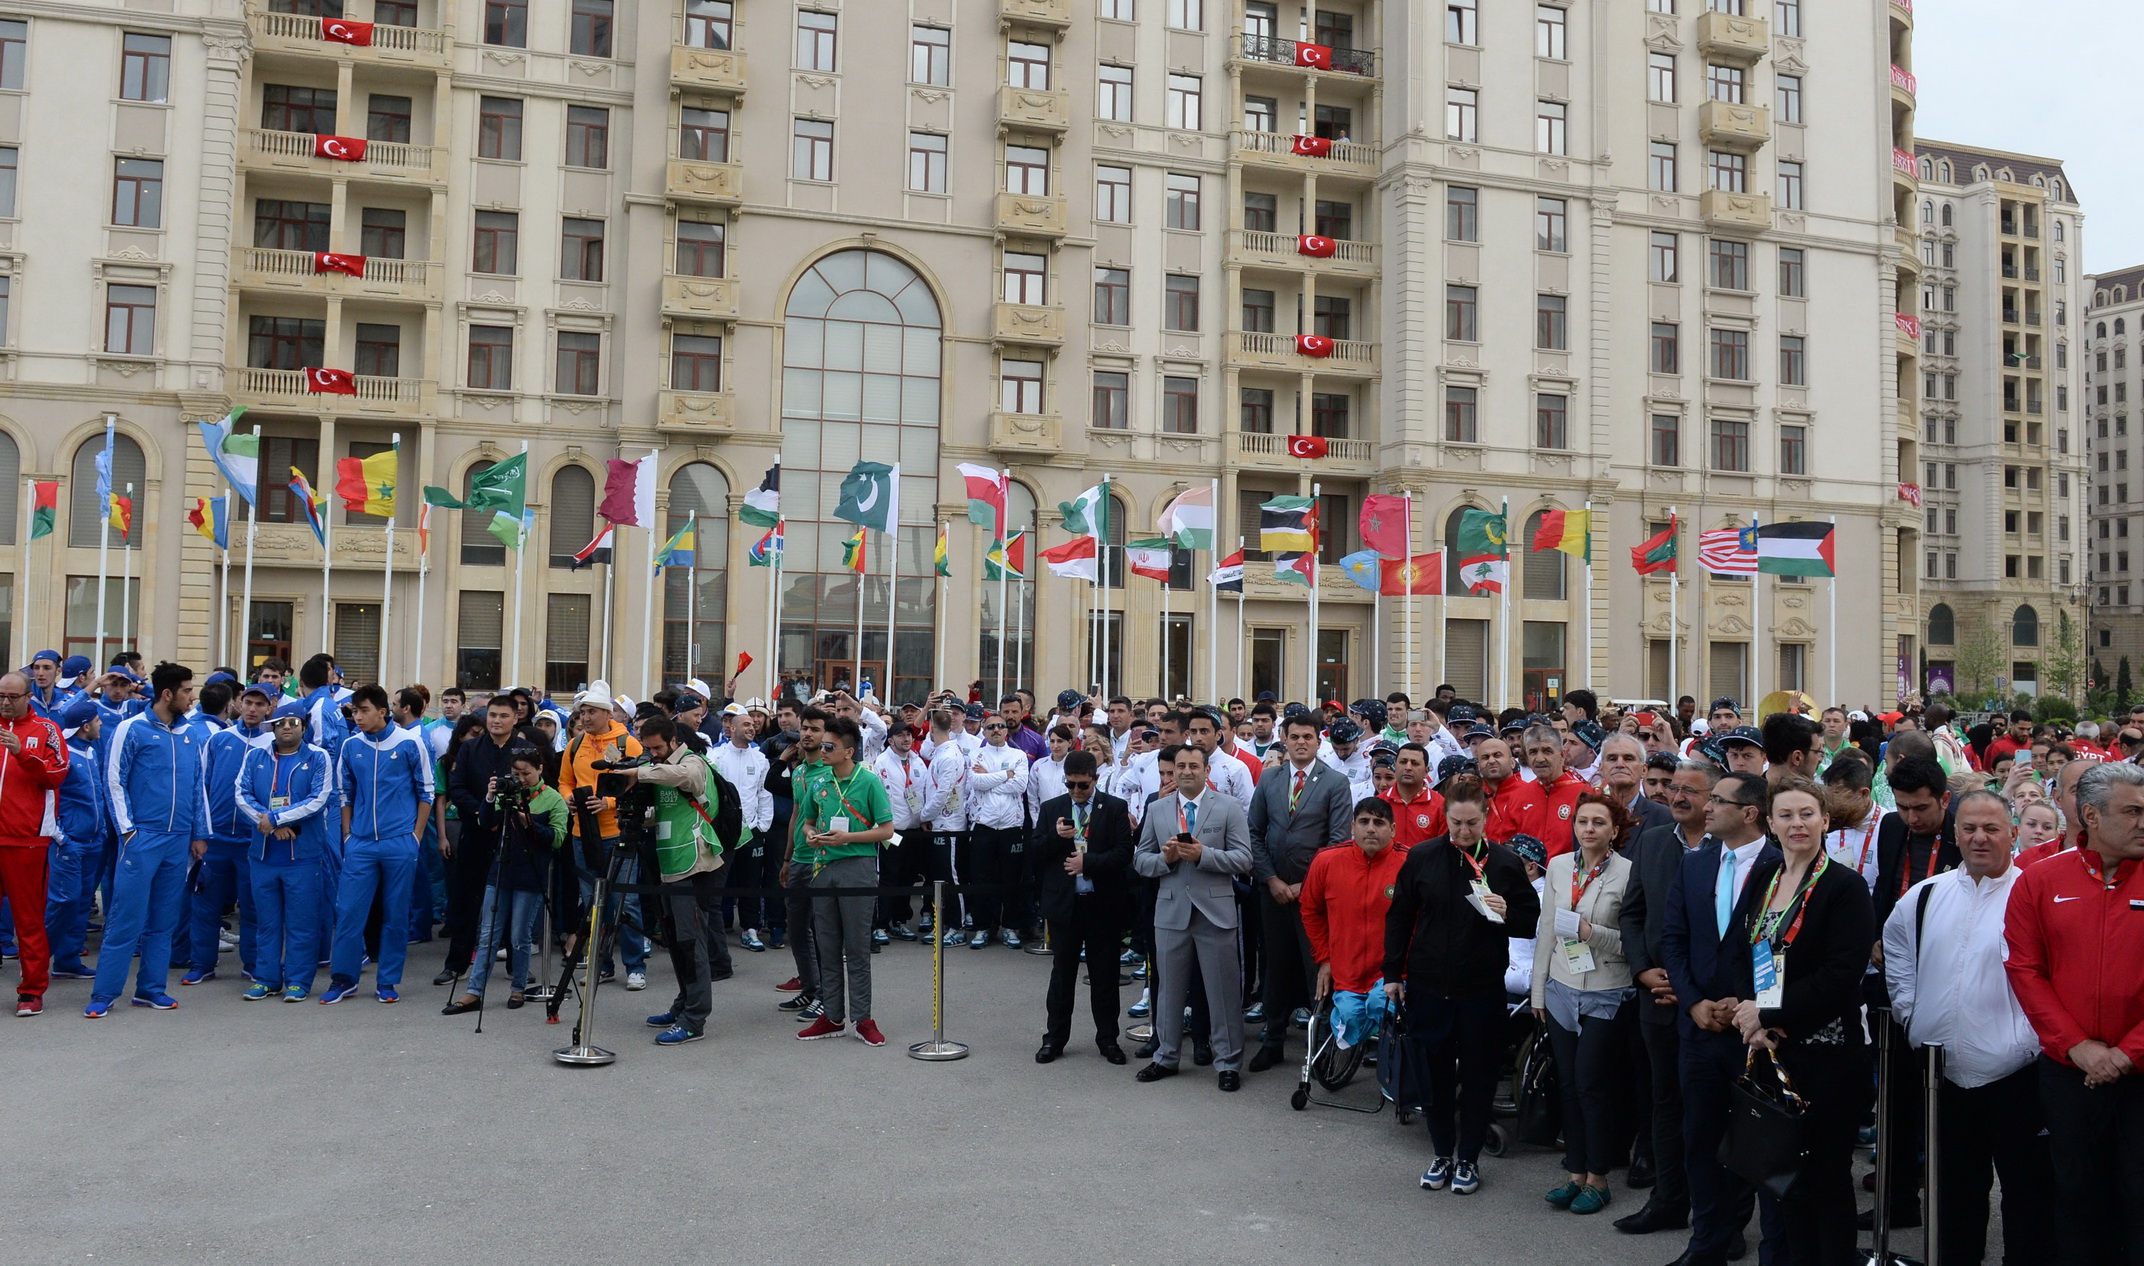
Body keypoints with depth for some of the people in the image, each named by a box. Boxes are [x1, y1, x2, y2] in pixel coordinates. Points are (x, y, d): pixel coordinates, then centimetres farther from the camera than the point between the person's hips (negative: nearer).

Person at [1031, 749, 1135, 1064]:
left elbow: (1125, 853, -9)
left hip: (1103, 904, -1)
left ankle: (1107, 1038, 20)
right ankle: (1054, 1038, 20)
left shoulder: (1115, 808, -1)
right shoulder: (1050, 809, 6)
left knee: (1104, 975, 8)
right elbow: (1034, 855, 1)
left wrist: (1088, 862, -17)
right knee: (1062, 973, 10)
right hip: (1063, 904, 1)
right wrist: (1055, 836, -16)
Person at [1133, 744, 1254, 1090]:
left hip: (1215, 911, -3)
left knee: (1223, 990, 4)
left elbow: (1243, 859, -7)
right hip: (1170, 910, 3)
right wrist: (1164, 858, -13)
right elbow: (1140, 860, 8)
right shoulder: (1157, 809, 9)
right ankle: (1166, 1057, 28)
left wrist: (1203, 854, -19)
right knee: (1169, 988, 13)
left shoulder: (1228, 807, 0)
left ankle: (1228, 1063, 16)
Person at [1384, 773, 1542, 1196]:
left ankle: (1468, 1158, 24)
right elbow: (1399, 916, 7)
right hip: (1429, 984, 1)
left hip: (1482, 987, -1)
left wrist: (1507, 915, -18)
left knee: (1477, 1075, 8)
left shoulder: (1505, 862, -3)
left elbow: (1532, 920, 4)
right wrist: (1393, 972, 6)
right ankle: (1442, 1154, 26)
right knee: (1437, 1073, 9)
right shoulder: (1422, 857, -1)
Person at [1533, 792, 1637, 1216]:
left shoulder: (1627, 872, -10)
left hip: (1607, 995, -5)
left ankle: (1597, 1179, 15)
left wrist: (1593, 933, -22)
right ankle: (1576, 1173, 21)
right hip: (1562, 991, 5)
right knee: (1568, 1085, 9)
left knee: (1592, 1085, 0)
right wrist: (1539, 990, 12)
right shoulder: (1558, 866, 5)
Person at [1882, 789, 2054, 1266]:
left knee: (2026, 1189, 7)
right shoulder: (1925, 897, 7)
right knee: (1956, 1188, 18)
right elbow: (1896, 954, 20)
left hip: (2016, 1071, -4)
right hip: (1945, 1072, 5)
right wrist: (1911, 1013, 10)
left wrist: (2031, 1036, -14)